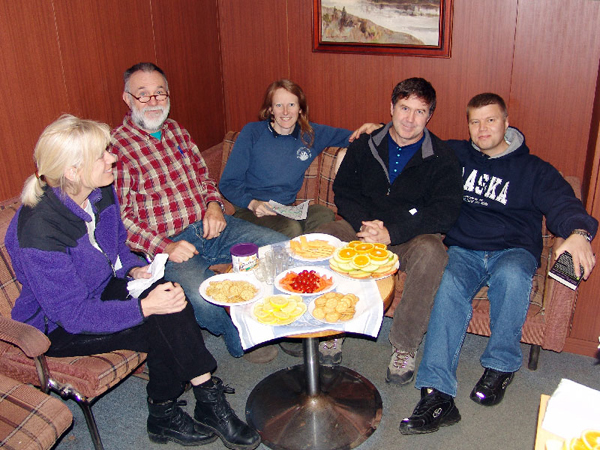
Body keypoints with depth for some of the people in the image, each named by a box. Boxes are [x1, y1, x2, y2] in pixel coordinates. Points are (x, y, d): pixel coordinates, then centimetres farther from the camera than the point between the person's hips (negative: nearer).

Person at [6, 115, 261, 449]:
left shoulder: (102, 192, -8)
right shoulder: (38, 231, -31)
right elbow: (74, 314, -29)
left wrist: (133, 268, -9)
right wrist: (145, 307, -34)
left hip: (102, 290, 7)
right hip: (56, 327, -6)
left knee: (170, 298, -21)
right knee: (163, 330, -22)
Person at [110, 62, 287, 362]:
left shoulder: (177, 131, 15)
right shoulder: (116, 147, -7)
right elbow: (121, 219, -11)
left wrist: (214, 205, 2)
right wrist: (164, 247, -23)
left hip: (209, 225, 7)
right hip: (165, 243, -6)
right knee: (203, 297, -34)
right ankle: (242, 341, 0)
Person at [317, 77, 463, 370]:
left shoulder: (442, 159, -4)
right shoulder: (365, 146, 6)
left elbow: (444, 212, -14)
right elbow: (343, 191, 5)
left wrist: (391, 233, -25)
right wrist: (364, 224, -17)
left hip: (411, 237, -2)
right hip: (363, 229, 3)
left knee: (430, 251, -36)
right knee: (324, 235, -25)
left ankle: (404, 345, -18)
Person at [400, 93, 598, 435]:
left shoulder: (533, 169, 10)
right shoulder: (455, 155, 17)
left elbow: (563, 203, -6)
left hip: (513, 250, -1)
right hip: (463, 250, 1)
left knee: (511, 275, -37)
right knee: (450, 286, -32)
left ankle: (501, 365, -15)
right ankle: (437, 395, -39)